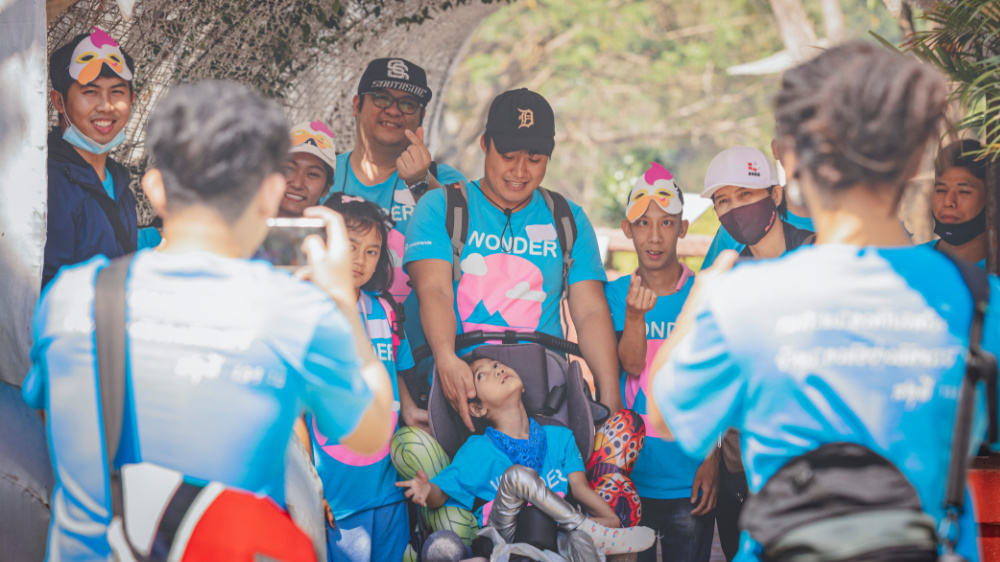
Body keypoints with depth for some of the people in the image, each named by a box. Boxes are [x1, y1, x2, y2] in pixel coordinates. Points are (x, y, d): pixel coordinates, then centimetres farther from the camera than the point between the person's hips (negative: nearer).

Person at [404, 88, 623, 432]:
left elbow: (591, 312, 9)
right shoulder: (439, 208, 9)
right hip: (461, 378, -2)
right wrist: (447, 359, -28)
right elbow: (434, 290, -6)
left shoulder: (569, 220, 18)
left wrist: (611, 398, -8)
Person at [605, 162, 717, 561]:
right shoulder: (613, 295, 2)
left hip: (689, 480, -1)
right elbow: (632, 365, -11)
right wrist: (635, 313, -28)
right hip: (629, 476, 1)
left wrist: (713, 458, -5)